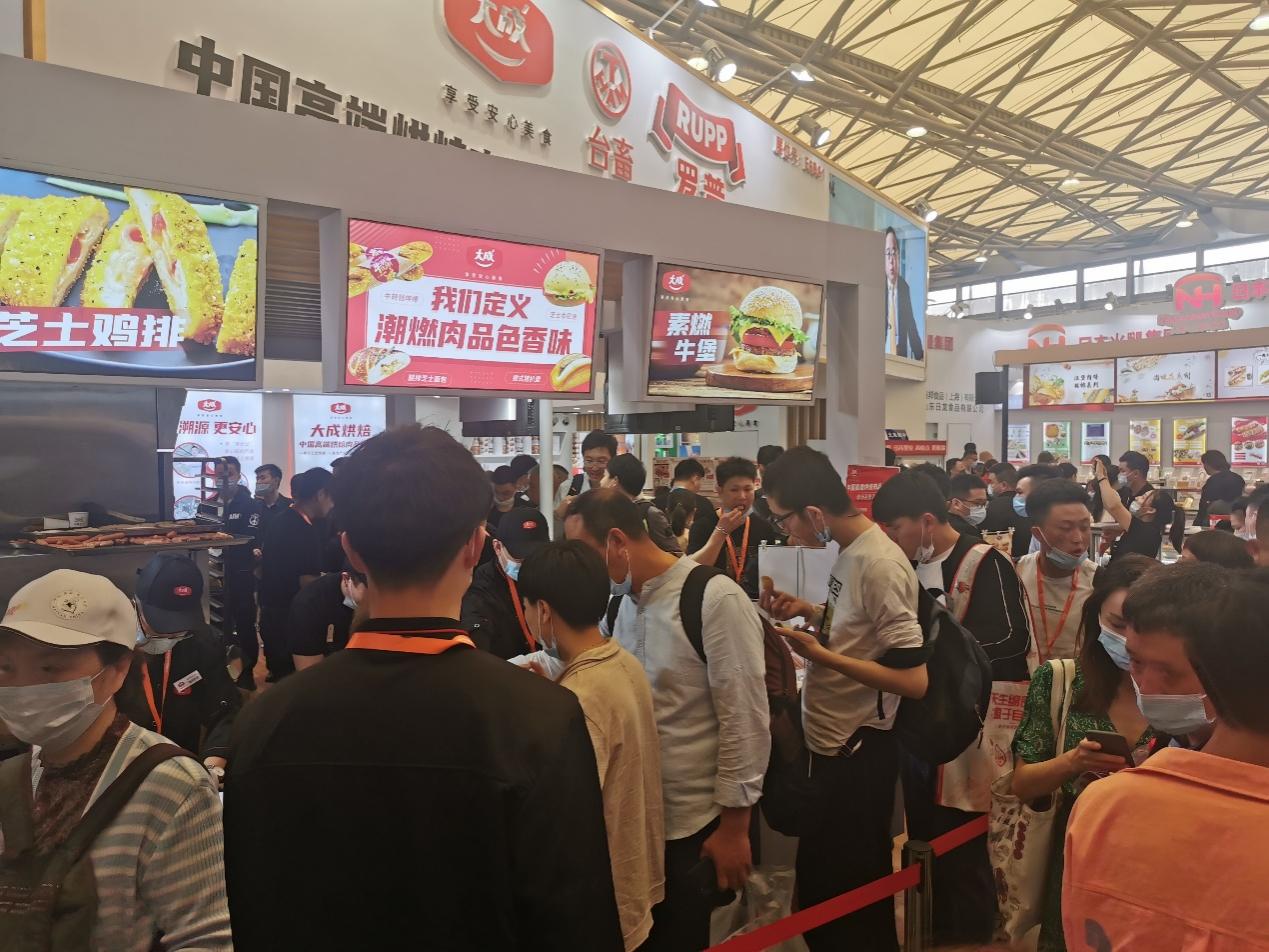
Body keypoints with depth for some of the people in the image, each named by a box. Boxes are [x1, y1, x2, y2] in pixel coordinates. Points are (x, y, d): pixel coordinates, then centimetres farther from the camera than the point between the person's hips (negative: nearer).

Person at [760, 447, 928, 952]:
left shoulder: (880, 565, -25)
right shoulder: (852, 550, 2)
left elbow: (914, 680, -27)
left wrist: (819, 654, -23)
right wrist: (812, 612, 1)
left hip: (856, 752, -9)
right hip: (834, 741, 9)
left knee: (834, 901, 7)